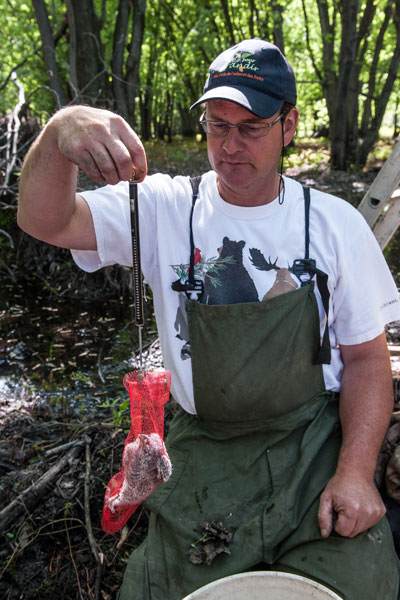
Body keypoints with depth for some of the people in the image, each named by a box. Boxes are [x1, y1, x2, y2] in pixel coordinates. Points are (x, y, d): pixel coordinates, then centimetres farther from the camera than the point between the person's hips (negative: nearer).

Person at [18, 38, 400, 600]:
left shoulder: (335, 222, -3)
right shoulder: (166, 209, -4)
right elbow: (44, 220, -14)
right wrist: (61, 131, -35)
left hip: (317, 443, 1)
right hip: (205, 449, 0)